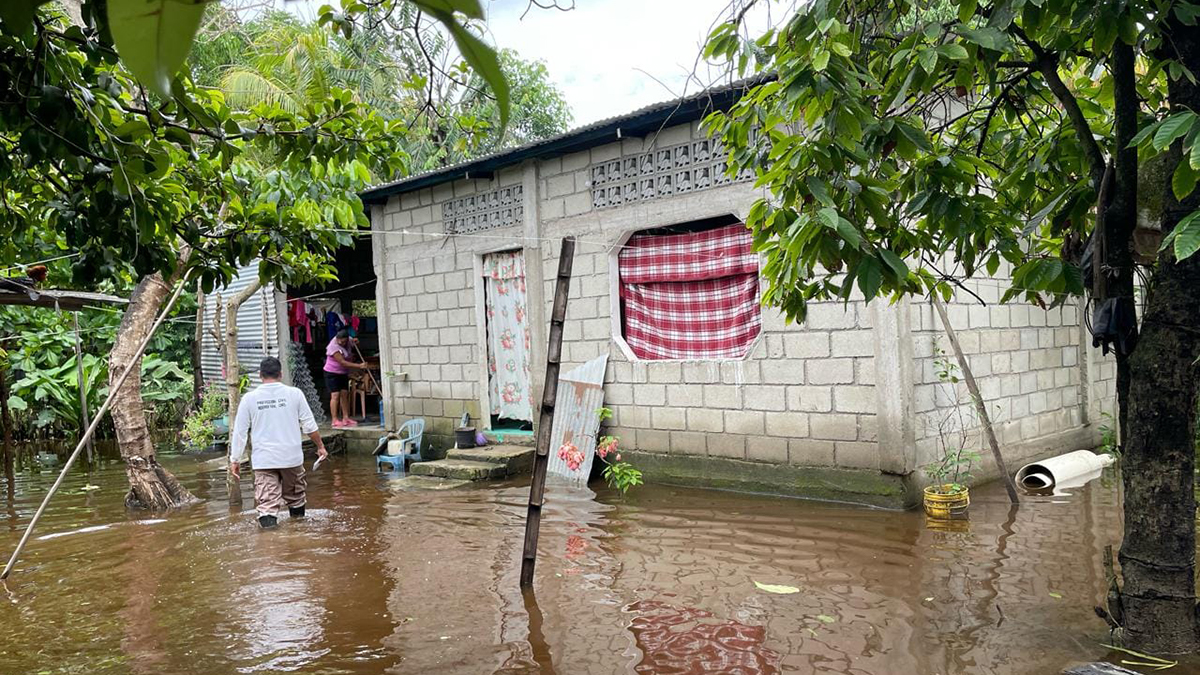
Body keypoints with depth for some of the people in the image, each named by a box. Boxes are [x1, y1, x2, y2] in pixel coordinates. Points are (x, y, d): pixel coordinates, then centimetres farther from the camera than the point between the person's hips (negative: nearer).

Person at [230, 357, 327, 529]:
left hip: (263, 460, -1)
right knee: (295, 496, 20)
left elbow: (240, 432, 1)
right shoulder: (294, 394, -3)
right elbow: (309, 425, 1)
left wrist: (235, 459, 11)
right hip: (292, 457, 1)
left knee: (267, 502, -1)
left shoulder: (249, 398, -2)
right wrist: (320, 446, 15)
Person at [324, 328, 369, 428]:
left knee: (344, 394, 3)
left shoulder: (347, 341, -1)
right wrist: (359, 366, -31)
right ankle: (335, 420, -12)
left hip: (343, 373, 7)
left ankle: (346, 418, 5)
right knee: (335, 395, -12)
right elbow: (343, 362, -29)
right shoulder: (333, 347, -24)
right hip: (332, 373, -7)